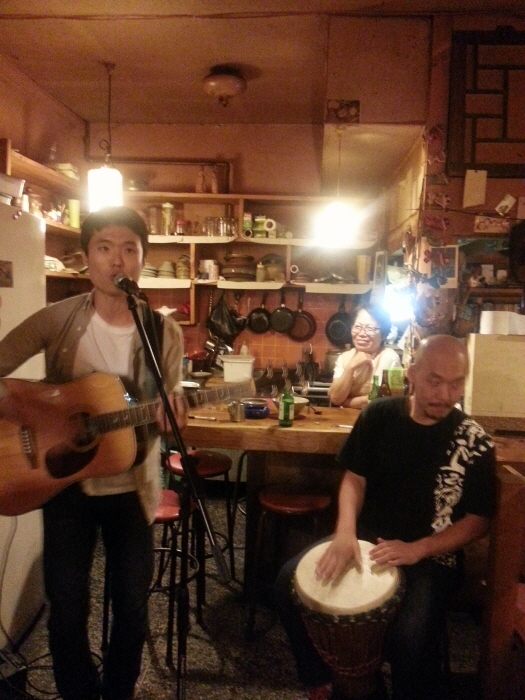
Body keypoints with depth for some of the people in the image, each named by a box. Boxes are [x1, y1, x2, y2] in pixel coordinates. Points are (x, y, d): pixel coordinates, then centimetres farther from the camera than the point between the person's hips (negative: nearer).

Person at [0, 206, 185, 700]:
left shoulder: (165, 332, -7)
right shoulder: (58, 320, -10)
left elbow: (171, 409, -2)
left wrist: (170, 415, -25)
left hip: (131, 488, 1)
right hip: (65, 483, 0)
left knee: (132, 608, 12)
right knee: (67, 609, 11)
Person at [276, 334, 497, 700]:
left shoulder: (475, 444, -11)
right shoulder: (379, 415, -5)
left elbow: (478, 521, -6)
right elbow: (355, 477, 1)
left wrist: (416, 550, -19)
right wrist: (345, 532, -18)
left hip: (432, 556, -3)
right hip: (367, 537, 3)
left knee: (410, 639, -29)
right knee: (290, 580, -11)